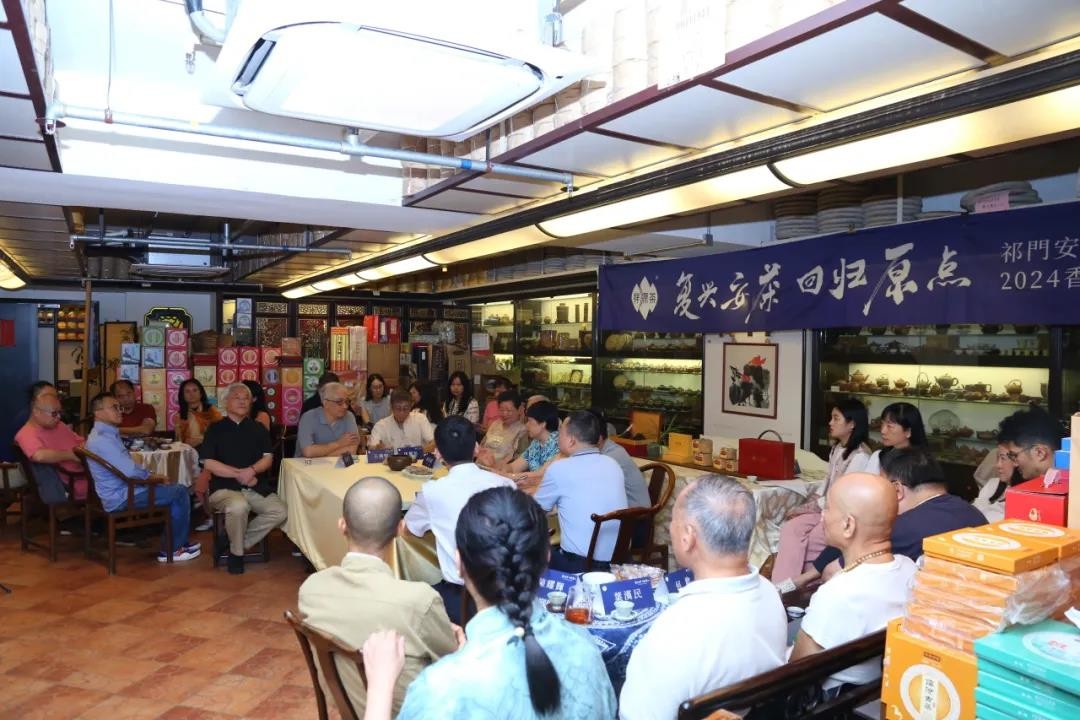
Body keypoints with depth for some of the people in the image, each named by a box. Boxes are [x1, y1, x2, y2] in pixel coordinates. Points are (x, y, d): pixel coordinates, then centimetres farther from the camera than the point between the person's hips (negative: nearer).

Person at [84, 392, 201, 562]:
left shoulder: (107, 434, 12)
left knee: (174, 491, 15)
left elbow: (129, 467, 17)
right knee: (180, 492, -7)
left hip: (122, 490, 10)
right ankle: (171, 550, 2)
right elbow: (131, 472, -28)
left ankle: (180, 541, 18)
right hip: (122, 497, -10)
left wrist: (154, 477, 5)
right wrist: (157, 478, -11)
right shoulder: (102, 439, -22)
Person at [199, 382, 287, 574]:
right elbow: (209, 463, -4)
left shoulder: (258, 429, 15)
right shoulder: (215, 429, 6)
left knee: (280, 512, -21)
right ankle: (236, 552, -9)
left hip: (257, 487, 4)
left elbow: (268, 458, 5)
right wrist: (238, 474, -12)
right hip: (224, 487, -3)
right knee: (238, 507, -36)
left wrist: (252, 470, -16)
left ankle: (236, 543, -1)